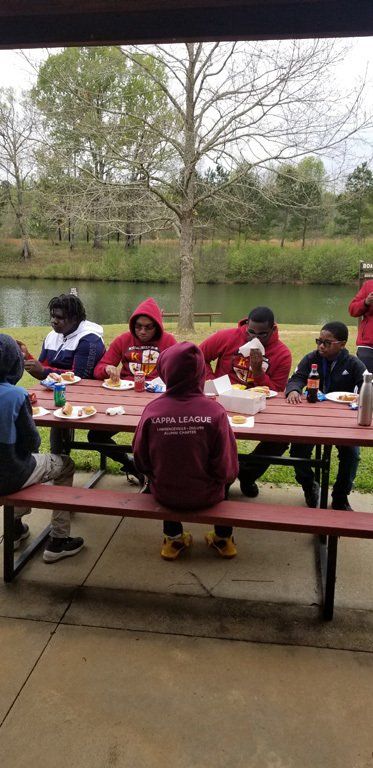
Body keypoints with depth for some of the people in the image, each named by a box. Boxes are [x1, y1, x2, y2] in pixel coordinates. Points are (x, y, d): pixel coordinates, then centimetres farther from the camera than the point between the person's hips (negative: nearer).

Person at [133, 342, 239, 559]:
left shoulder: (152, 410, -19)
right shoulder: (215, 411, -22)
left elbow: (142, 462, -7)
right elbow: (227, 470, -17)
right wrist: (225, 476, 7)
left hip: (164, 494, 1)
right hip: (206, 495, 0)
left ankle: (173, 538, 37)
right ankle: (224, 539, 40)